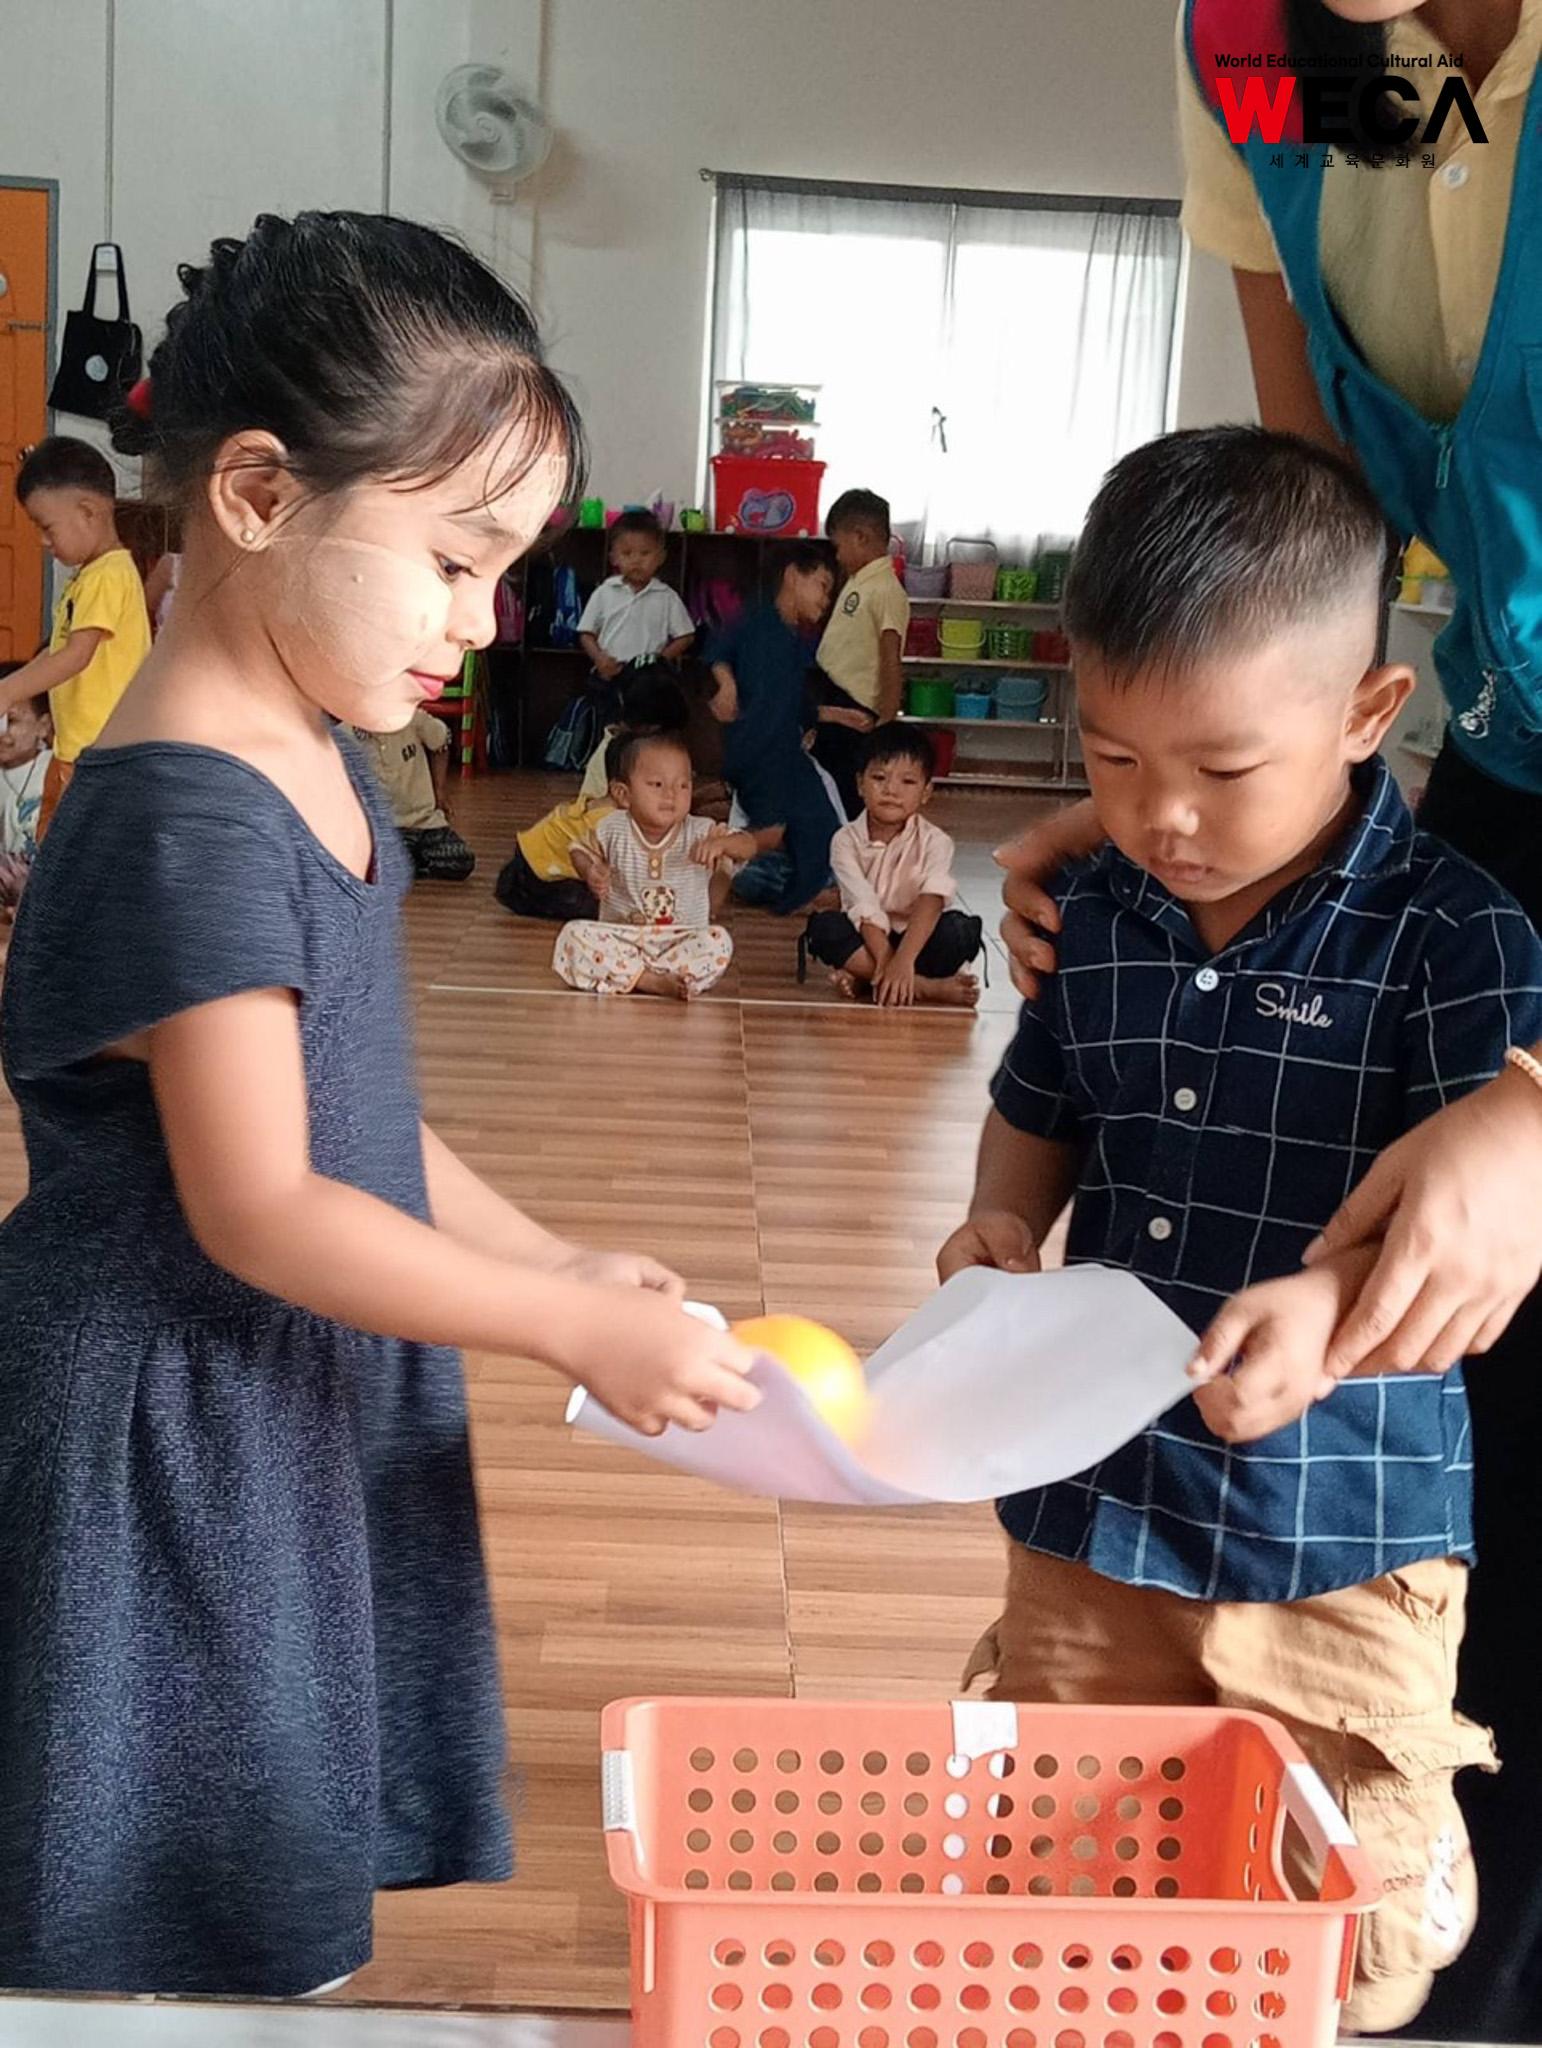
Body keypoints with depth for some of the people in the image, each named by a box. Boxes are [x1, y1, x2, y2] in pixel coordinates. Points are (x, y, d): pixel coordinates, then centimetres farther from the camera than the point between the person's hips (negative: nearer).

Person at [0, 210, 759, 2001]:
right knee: (170, 1933, 10)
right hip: (170, 1433, -9)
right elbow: (259, 1210, -25)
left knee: (281, 1906, 22)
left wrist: (550, 1261, 7)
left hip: (311, 1396, 9)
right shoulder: (191, 823, -25)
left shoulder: (318, 767, 5)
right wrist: (578, 1330, -19)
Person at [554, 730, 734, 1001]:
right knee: (574, 934, -24)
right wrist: (591, 872, -13)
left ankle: (626, 978, -29)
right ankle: (652, 982, -29)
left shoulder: (699, 833, -10)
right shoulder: (613, 830, -6)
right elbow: (581, 850, 10)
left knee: (718, 942, -28)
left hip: (681, 943, -1)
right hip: (622, 941, 1)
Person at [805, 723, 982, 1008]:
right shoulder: (847, 841, -8)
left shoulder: (934, 842, -10)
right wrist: (886, 961, -35)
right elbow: (865, 909, -20)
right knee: (823, 926, -28)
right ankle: (926, 986, -34)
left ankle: (865, 978, -26)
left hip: (919, 938, -1)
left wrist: (903, 960, -43)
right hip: (868, 940, 1)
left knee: (961, 930, -29)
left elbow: (931, 902, -27)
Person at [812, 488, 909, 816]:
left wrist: (886, 723, -22)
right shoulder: (855, 582, 11)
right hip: (831, 707, 9)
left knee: (849, 800, -3)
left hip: (853, 713, -9)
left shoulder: (886, 590, -17)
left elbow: (891, 663, -20)